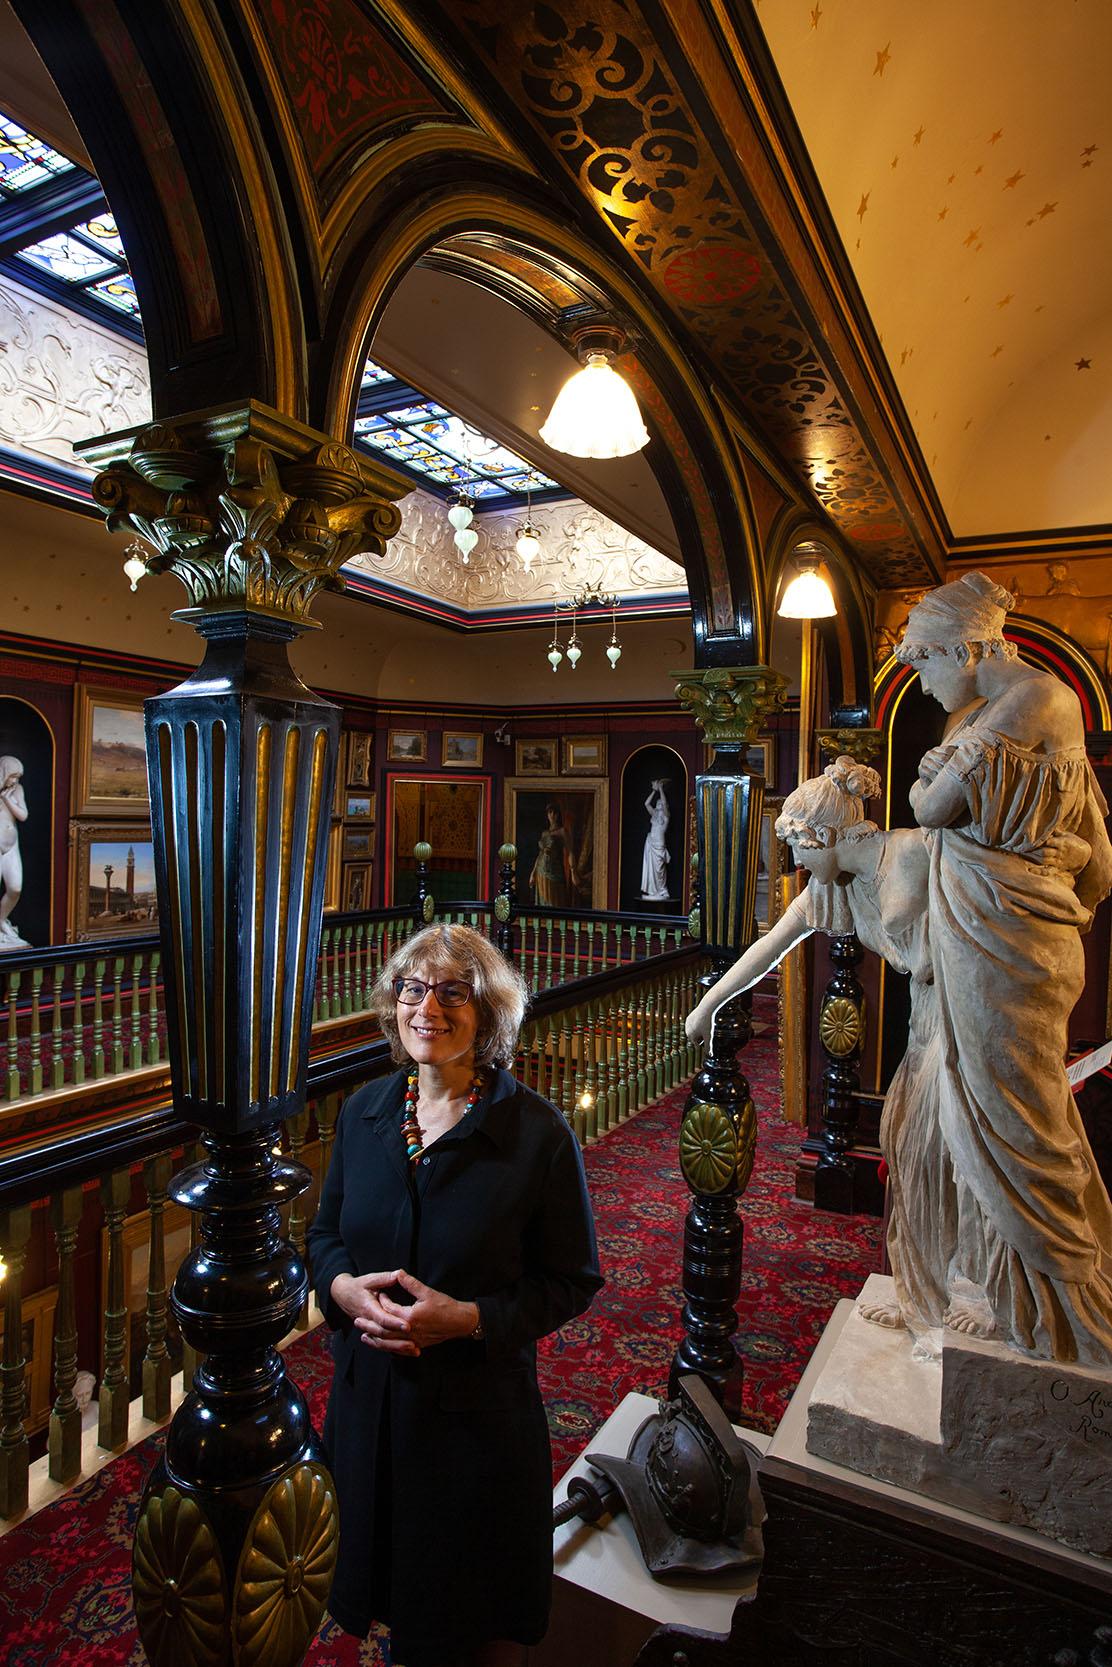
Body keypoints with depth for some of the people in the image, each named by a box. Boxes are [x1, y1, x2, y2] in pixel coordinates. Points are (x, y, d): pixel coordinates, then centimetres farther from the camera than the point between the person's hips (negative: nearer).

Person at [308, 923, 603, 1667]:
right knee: (388, 1569, 28)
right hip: (368, 1390, 4)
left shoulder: (538, 1132, -20)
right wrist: (342, 1286, -14)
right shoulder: (364, 1111, -6)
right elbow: (326, 1231, 7)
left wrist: (468, 1319, -24)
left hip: (479, 1403, -4)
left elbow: (572, 1281, -12)